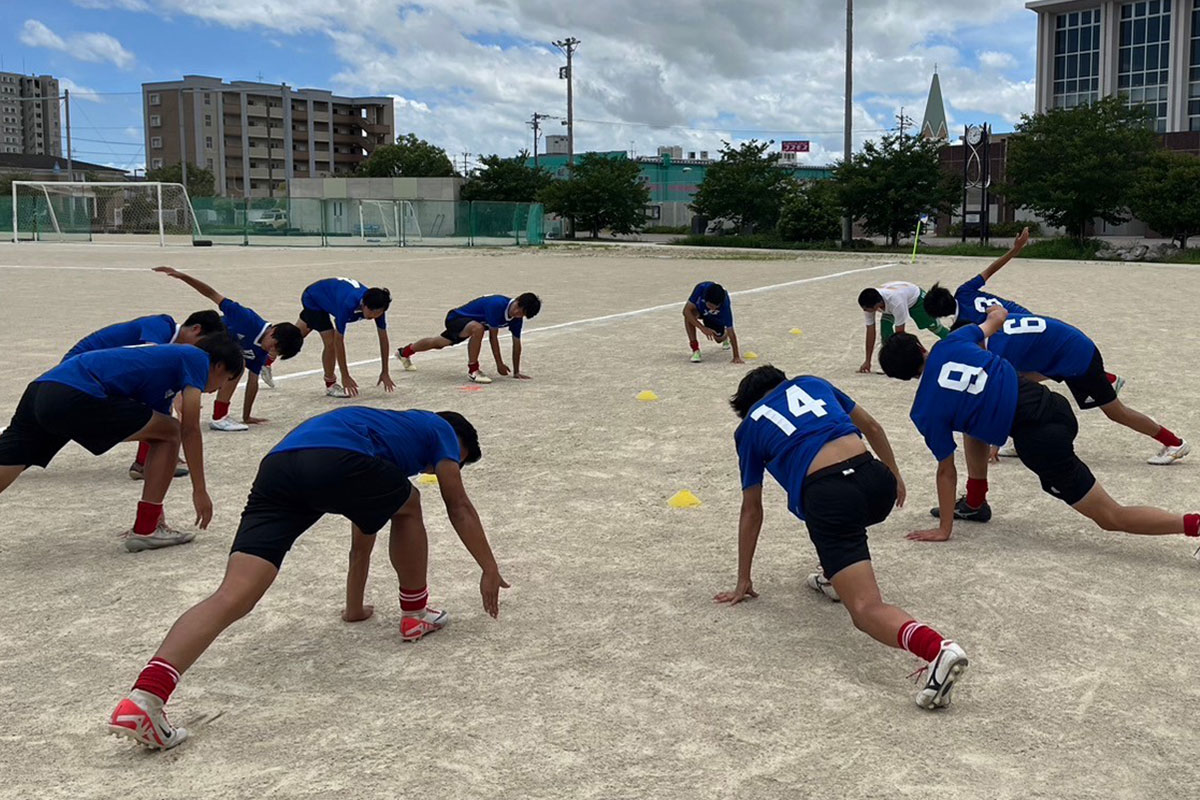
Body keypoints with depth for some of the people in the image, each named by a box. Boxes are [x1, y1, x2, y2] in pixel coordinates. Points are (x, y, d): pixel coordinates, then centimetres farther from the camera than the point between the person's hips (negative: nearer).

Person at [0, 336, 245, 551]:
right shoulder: (197, 358, 9)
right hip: (75, 396, -9)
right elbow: (190, 430, 2)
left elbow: (157, 447, 35)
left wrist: (156, 510, 38)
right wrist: (200, 490, 9)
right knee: (170, 432, 4)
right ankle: (145, 530, 6)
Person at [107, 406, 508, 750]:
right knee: (408, 506, 27)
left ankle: (144, 697, -26)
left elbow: (361, 541, 53)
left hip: (278, 465, 6)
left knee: (232, 597, -9)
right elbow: (459, 508, 30)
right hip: (335, 462, -6)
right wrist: (490, 570, 40)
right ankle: (415, 616, 36)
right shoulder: (440, 429, 31)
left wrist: (354, 607, 61)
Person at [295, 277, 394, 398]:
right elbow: (338, 341, -39)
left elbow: (383, 338, -20)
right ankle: (330, 384, 4)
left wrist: (385, 372, -18)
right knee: (330, 342, -17)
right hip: (313, 298, -6)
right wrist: (345, 377, -36)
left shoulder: (377, 305, -30)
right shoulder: (347, 305, -46)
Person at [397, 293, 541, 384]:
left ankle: (405, 351, 55)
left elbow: (516, 343, -9)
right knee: (477, 328, -41)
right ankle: (473, 370, -24)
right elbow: (493, 336, -32)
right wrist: (500, 364, -29)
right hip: (456, 318, -8)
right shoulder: (497, 305, -37)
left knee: (439, 343, 29)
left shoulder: (517, 317, -16)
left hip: (468, 323, 8)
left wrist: (516, 372, -8)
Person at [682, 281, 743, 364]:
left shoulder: (725, 304, -41)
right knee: (690, 314, -33)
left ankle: (725, 337, 41)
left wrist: (736, 356, -38)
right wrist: (703, 328, -45)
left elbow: (730, 331, -36)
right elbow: (686, 310, -38)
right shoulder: (701, 288, -42)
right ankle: (695, 349, -20)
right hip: (699, 308, 0)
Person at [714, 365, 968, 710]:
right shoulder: (811, 383, 28)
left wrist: (743, 582, 31)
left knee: (866, 610, -10)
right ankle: (835, 578, 37)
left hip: (827, 496, -4)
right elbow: (871, 427, 31)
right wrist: (895, 475, 45)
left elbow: (751, 512, 24)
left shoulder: (749, 428, 21)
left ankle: (938, 648, -37)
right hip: (876, 479, 5)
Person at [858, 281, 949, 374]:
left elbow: (900, 333, -40)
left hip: (915, 297, -4)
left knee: (935, 327, 8)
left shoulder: (896, 303, -49)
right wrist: (867, 361, -22)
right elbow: (870, 331, -24)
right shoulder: (868, 303, -32)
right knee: (885, 326, -22)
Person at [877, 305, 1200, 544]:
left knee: (1111, 517, 4)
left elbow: (946, 471, -1)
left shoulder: (925, 412, -7)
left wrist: (943, 529, 11)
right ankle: (975, 502, 37)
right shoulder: (949, 344, 4)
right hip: (1051, 403, 8)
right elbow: (997, 318, 23)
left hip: (1041, 440, -7)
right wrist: (996, 313, 50)